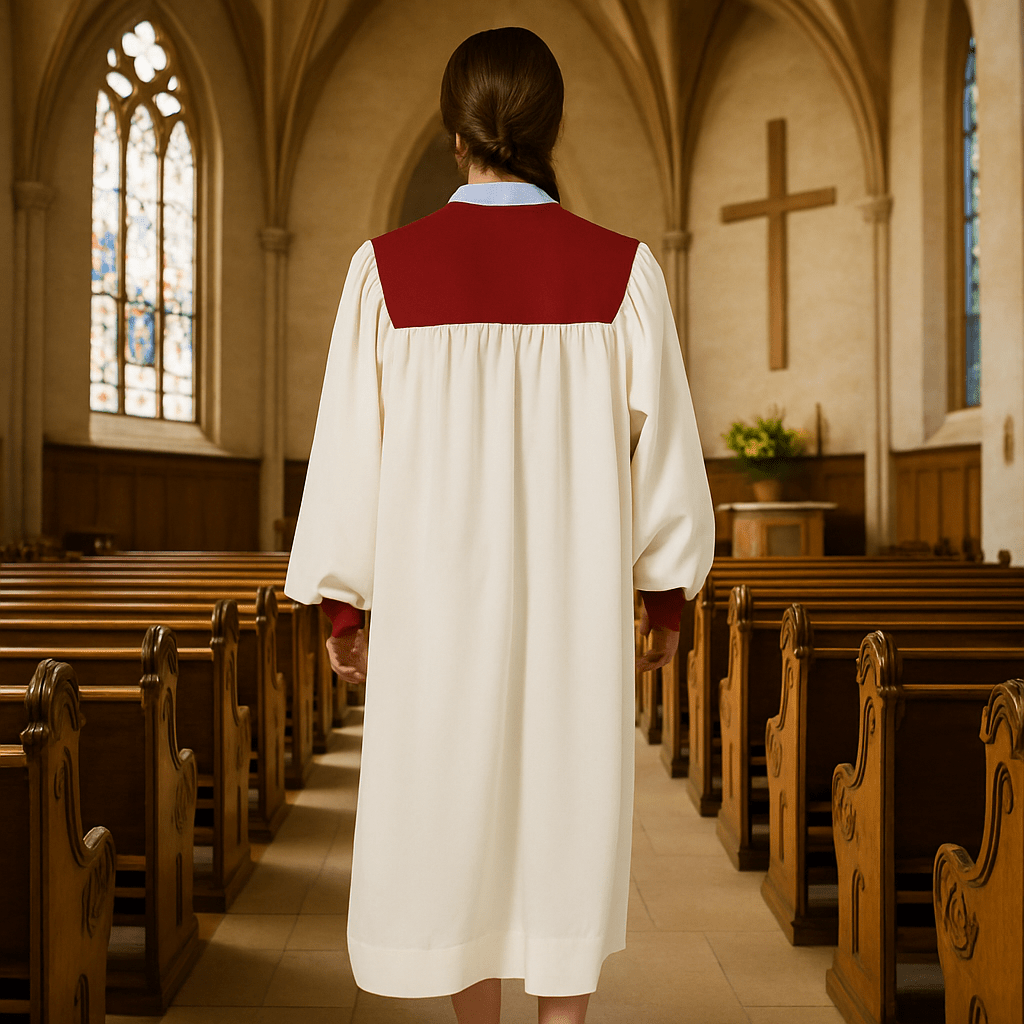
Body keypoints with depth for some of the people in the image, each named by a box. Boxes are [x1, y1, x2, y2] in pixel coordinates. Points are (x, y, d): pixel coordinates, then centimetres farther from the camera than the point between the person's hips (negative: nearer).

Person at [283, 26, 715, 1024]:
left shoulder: (387, 268, -7)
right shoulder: (621, 269, -5)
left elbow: (347, 448, -5)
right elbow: (661, 447, -3)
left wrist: (342, 605, 6)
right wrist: (668, 597, 10)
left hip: (437, 598, 0)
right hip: (575, 600, 1)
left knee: (449, 826, 16)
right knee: (567, 829, 12)